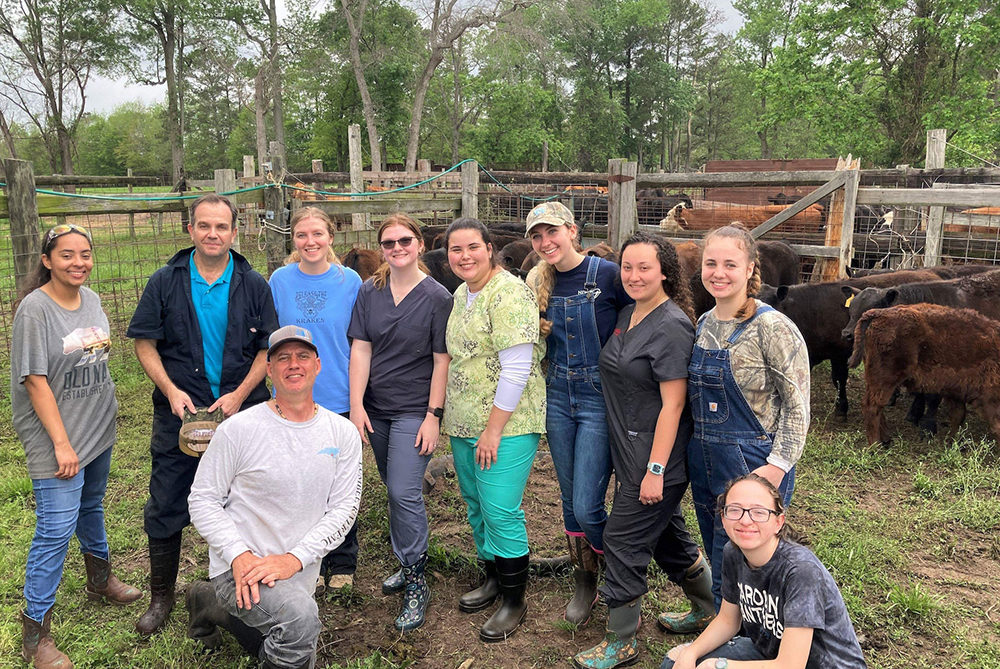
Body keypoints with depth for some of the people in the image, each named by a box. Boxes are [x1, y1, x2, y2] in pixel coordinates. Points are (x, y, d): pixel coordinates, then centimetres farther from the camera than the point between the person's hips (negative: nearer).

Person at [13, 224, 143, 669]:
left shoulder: (91, 299, 4)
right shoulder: (34, 308, -16)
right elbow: (35, 381, -18)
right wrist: (61, 444, -19)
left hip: (98, 429, 7)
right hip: (55, 436, -7)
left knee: (91, 506, 24)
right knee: (56, 528, -7)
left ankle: (100, 581, 45)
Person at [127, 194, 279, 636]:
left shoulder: (253, 285, 1)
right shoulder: (166, 281, 1)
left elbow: (269, 347, 1)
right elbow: (145, 342, 2)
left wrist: (240, 394, -10)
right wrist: (171, 390, -11)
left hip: (241, 409, 0)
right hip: (180, 412, 0)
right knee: (166, 505, 6)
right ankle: (161, 596, 23)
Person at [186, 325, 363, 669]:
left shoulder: (343, 433, -3)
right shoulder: (238, 429, -12)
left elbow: (344, 508, -5)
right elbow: (202, 500, -7)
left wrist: (294, 559, -19)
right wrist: (239, 556, -22)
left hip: (298, 574, 5)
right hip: (239, 569, -5)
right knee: (301, 616, -33)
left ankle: (215, 607, 37)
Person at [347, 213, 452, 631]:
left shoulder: (437, 297, -7)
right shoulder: (369, 292, 4)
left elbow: (442, 360, -7)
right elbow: (360, 349, 2)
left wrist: (433, 415, -10)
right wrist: (356, 405, -5)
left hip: (414, 409, -4)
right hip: (376, 408, 5)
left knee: (404, 492, -9)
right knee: (393, 490, 13)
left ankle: (416, 584, 5)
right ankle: (408, 564, 30)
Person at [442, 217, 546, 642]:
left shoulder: (508, 293, -16)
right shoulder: (460, 294, 12)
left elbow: (517, 370, -20)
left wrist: (493, 430, -18)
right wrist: (451, 418, 17)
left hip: (505, 425, -9)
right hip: (464, 424, 9)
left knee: (500, 511, -5)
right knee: (476, 504, 17)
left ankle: (515, 601, 13)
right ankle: (493, 579, 35)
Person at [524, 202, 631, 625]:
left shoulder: (607, 275, -12)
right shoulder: (539, 282, 4)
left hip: (600, 399, -5)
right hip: (558, 399, 5)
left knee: (588, 507, -5)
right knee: (570, 502, 14)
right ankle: (584, 585, 32)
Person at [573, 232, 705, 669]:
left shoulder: (671, 326, -19)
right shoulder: (628, 315, 9)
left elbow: (673, 405, -21)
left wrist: (655, 470, -21)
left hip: (656, 457, -9)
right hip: (628, 453, 9)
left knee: (623, 540, 0)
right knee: (667, 536, 21)